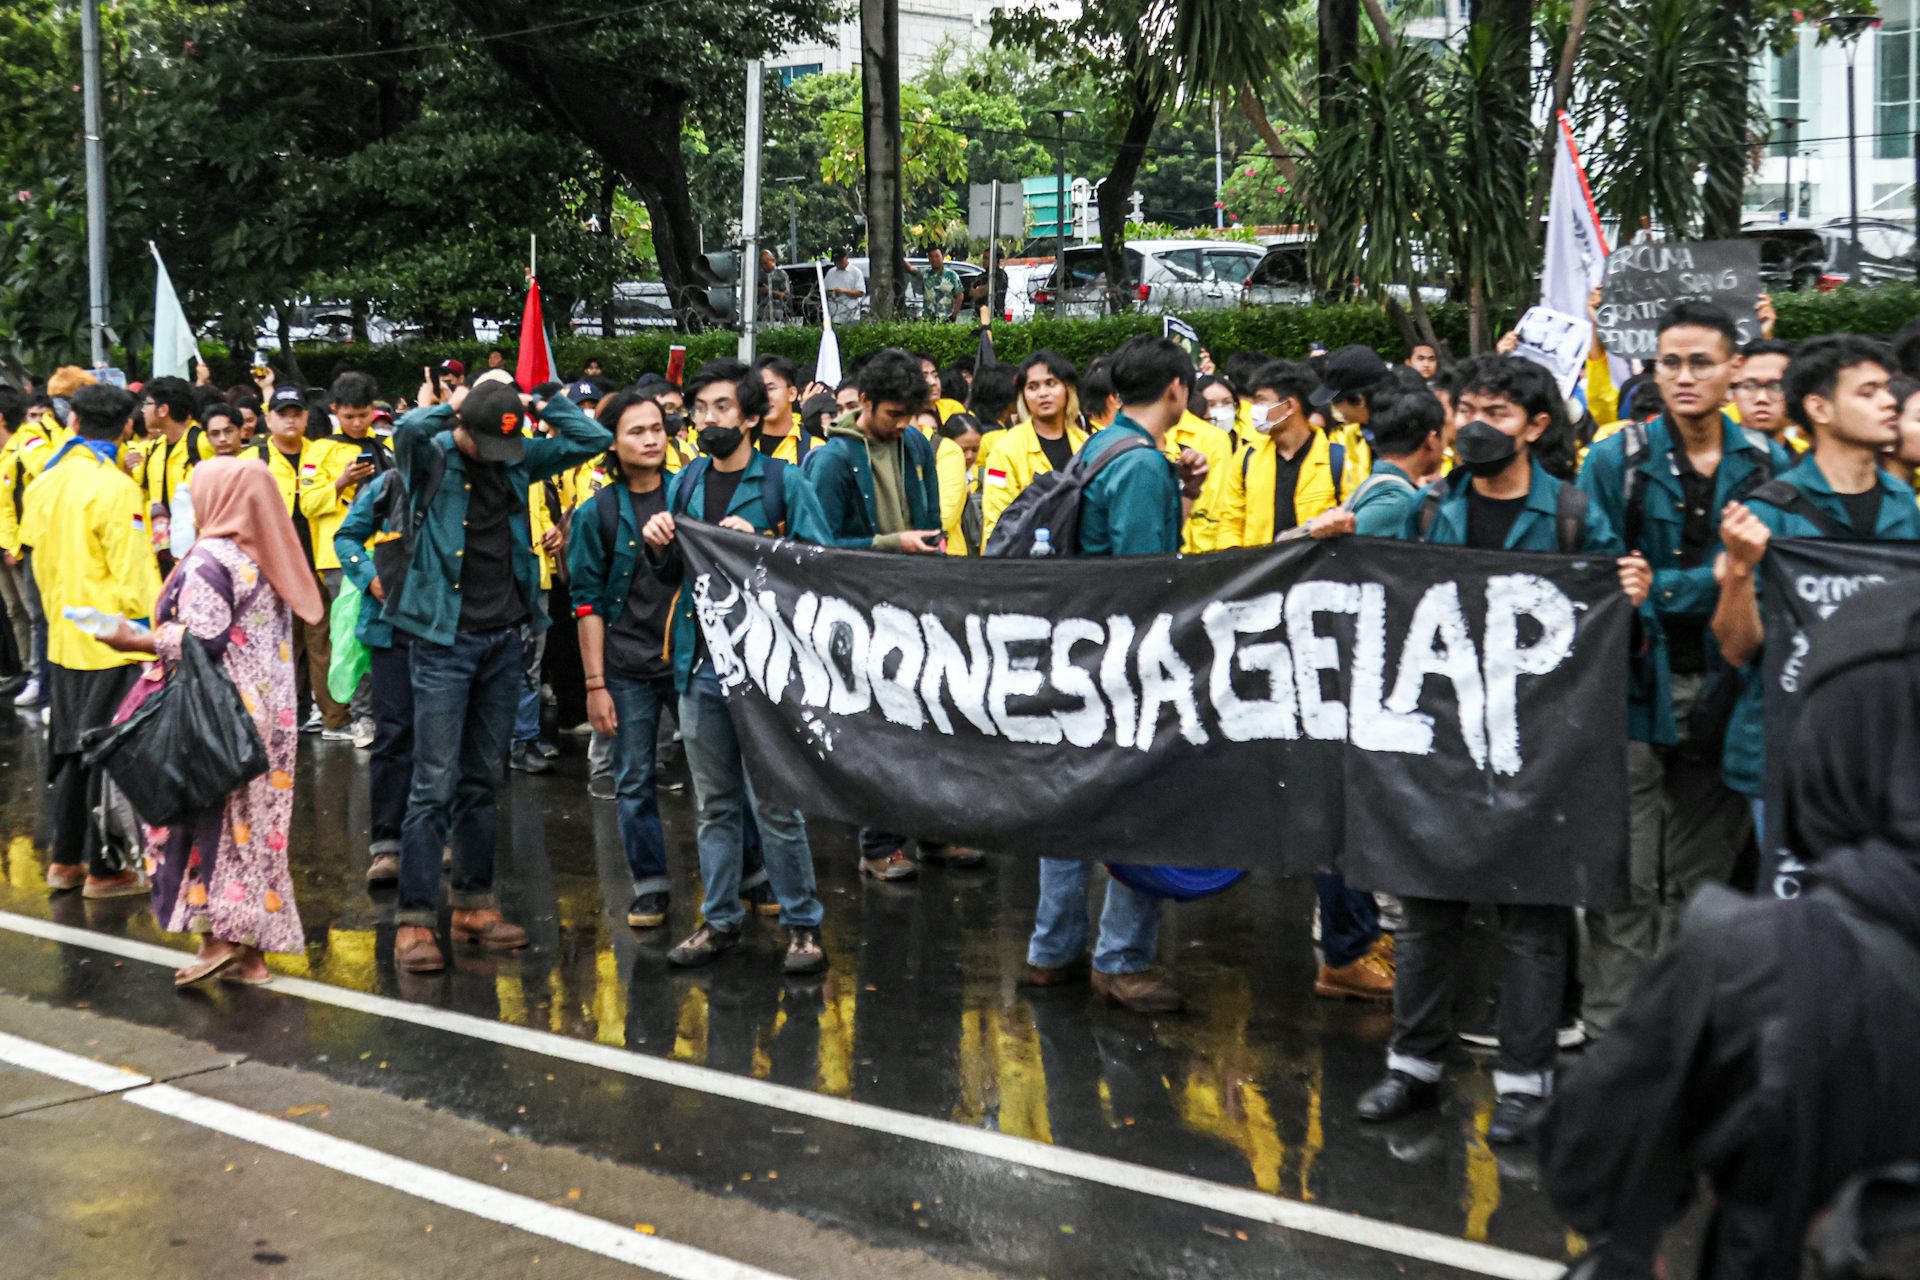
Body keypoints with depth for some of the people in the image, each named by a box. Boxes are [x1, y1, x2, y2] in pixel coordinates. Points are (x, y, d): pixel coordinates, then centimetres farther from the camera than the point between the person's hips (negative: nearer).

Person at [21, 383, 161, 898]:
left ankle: (65, 859, 24)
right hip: (115, 642, -7)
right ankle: (104, 870, 7)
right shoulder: (116, 489, -17)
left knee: (73, 749, 17)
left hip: (64, 637, 7)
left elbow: (40, 555, 13)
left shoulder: (45, 483, 5)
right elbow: (135, 577, -18)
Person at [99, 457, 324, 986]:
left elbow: (200, 641, -18)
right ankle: (252, 947, 11)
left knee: (205, 818, 1)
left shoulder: (209, 561, -12)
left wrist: (135, 641, -6)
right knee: (255, 822, 8)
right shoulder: (266, 560, 12)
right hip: (268, 714, 8)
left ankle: (217, 936, -3)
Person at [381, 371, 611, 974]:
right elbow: (408, 429, -29)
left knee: (483, 781, 12)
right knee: (435, 784, -7)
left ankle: (475, 904, 22)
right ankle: (414, 920, -2)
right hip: (444, 638, -5)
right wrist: (455, 405, -11)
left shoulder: (517, 459, 6)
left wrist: (535, 402, 1)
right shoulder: (431, 457, -7)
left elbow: (593, 438, 7)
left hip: (503, 637, 5)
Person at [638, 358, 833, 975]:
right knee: (714, 805, 13)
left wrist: (756, 543, -19)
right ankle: (720, 920, 22)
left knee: (774, 803, -3)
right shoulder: (684, 484, 12)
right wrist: (659, 546, -1)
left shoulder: (784, 482, -4)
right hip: (699, 664, 5)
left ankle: (802, 924, 8)